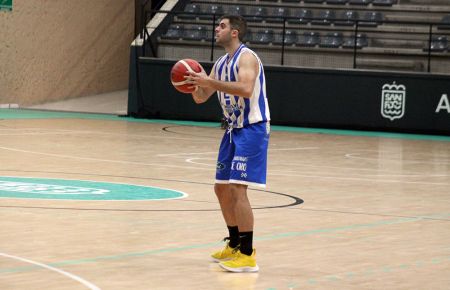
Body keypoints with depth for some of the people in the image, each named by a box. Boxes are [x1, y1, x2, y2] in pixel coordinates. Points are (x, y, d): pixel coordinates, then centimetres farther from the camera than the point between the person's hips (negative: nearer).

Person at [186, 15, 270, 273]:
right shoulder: (221, 64, 14)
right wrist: (195, 82, -4)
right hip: (234, 129, 10)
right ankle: (235, 245, 28)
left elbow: (245, 89, -32)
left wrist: (210, 82, -30)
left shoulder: (246, 57, -14)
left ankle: (248, 255, -14)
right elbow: (201, 97, 18)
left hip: (252, 129, -10)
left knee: (237, 189, -16)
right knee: (222, 188, 14)